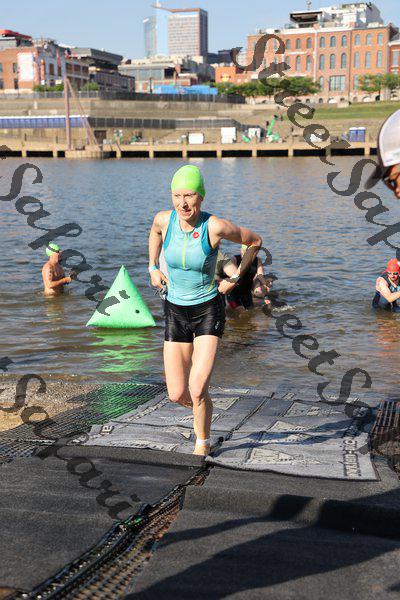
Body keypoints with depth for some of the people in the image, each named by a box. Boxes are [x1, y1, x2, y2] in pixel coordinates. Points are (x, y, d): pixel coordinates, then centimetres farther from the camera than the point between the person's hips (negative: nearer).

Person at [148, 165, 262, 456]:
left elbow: (255, 241, 0)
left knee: (197, 390, -14)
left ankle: (203, 443, 14)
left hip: (208, 311, -3)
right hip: (175, 311, 3)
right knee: (177, 395, 3)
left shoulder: (216, 226, -18)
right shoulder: (164, 219, -9)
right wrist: (153, 267, 13)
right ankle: (201, 406, 40)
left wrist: (235, 278, 0)